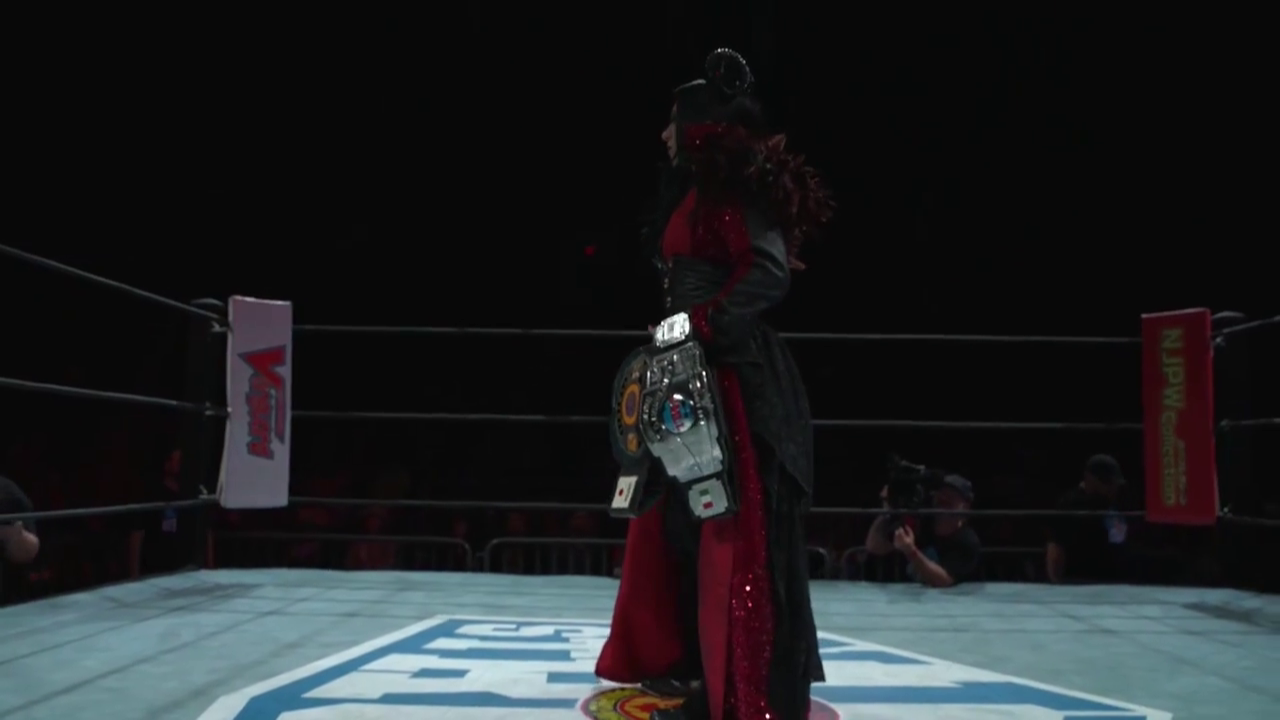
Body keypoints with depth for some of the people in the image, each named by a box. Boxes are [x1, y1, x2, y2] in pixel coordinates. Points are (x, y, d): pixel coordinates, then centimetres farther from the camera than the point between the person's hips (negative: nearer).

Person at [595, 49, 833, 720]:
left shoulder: (731, 187, -10)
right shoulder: (697, 191, 18)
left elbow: (771, 271, -23)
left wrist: (704, 325, -24)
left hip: (732, 379, -10)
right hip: (694, 375, 10)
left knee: (731, 529, -6)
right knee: (680, 520, 14)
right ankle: (694, 663, 25)